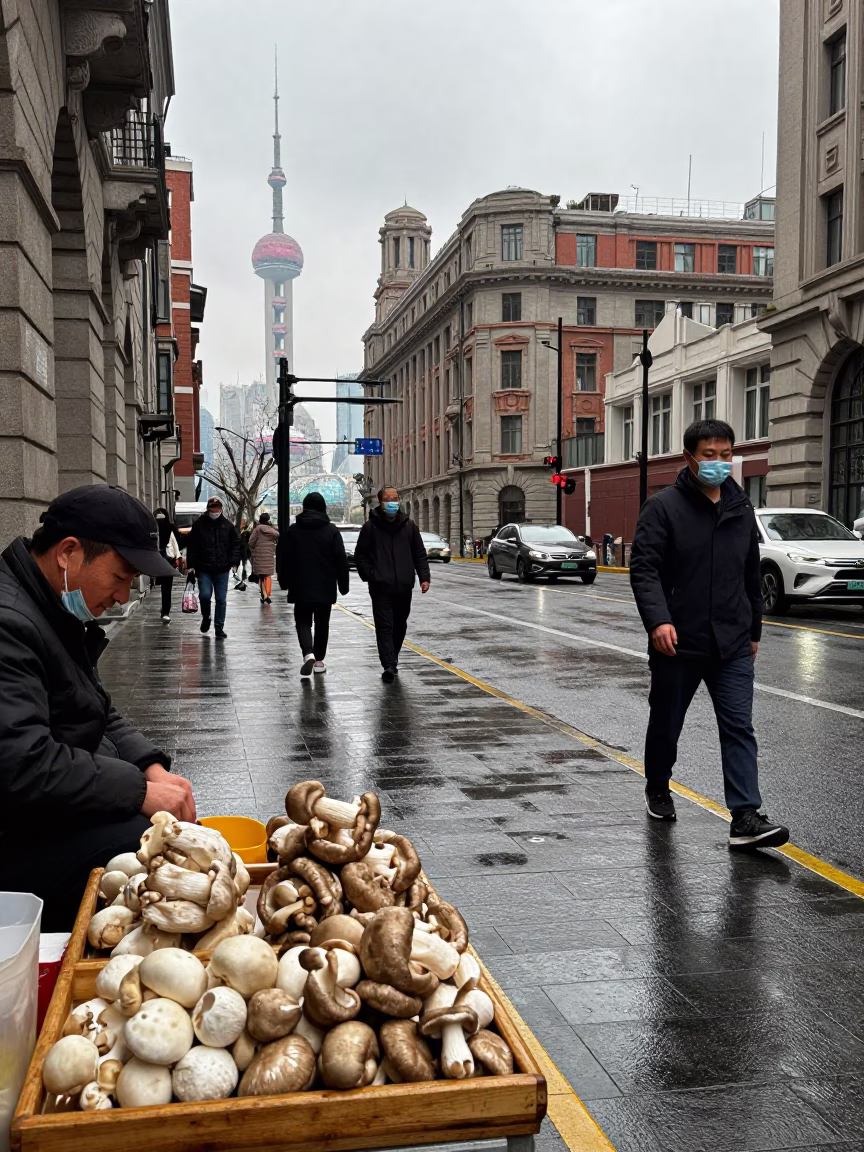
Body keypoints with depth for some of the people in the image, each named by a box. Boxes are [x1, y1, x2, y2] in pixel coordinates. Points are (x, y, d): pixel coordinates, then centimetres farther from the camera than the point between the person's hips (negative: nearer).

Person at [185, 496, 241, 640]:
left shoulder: (227, 525, 4)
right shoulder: (199, 525, 0)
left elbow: (236, 544, 10)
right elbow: (192, 546, 1)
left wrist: (233, 561, -3)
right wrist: (191, 565, -5)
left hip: (222, 570, 2)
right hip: (204, 569, -1)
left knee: (221, 599, 3)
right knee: (205, 595, -11)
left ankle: (219, 627, 13)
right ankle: (206, 618, 19)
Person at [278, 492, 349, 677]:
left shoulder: (293, 530, 0)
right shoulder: (332, 531, -3)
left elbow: (283, 559, 4)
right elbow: (341, 561, -4)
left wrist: (284, 583, 16)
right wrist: (343, 585, 4)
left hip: (300, 588, 0)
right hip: (325, 588, 0)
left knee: (303, 622, 8)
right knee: (322, 624, 12)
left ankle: (308, 653, -16)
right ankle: (319, 660, 17)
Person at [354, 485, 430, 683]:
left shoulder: (409, 526, 8)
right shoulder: (370, 527, 1)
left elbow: (420, 555, 11)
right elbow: (360, 556, 5)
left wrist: (424, 577, 0)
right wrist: (370, 576, -6)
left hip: (404, 587, 3)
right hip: (381, 588, -3)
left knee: (400, 626, 13)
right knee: (384, 626, -10)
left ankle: (391, 662, 29)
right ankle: (389, 666, -16)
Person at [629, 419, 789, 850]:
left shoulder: (742, 509, 10)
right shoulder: (663, 507, -7)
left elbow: (751, 575, 19)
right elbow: (643, 567, -14)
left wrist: (754, 630, 20)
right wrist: (658, 619, -28)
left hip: (731, 645, 4)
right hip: (676, 643, -3)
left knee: (739, 727, -4)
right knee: (666, 723, 13)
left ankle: (745, 817, -5)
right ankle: (657, 790, 36)